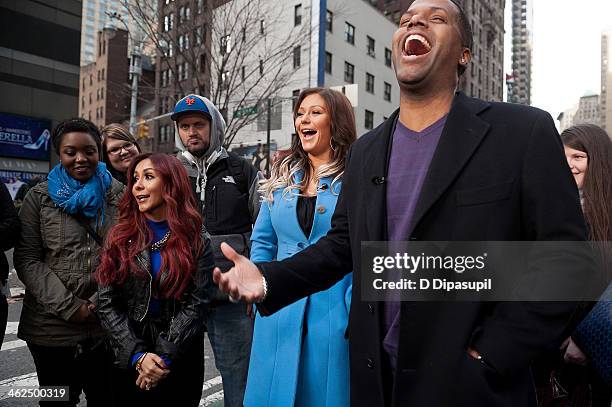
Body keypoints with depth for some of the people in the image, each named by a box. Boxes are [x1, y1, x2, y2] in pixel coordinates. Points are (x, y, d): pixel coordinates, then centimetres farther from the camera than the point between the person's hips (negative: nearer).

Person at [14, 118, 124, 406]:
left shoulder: (118, 195, 4)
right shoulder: (40, 197, 3)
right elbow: (27, 260, -3)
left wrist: (103, 301, -10)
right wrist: (68, 306, -13)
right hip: (52, 328, 0)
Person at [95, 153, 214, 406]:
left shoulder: (197, 241, -5)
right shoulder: (120, 237, 0)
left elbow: (195, 305, -10)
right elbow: (107, 304, -4)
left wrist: (165, 358, -18)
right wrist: (138, 355, -14)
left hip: (180, 362, -1)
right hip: (129, 361, 2)